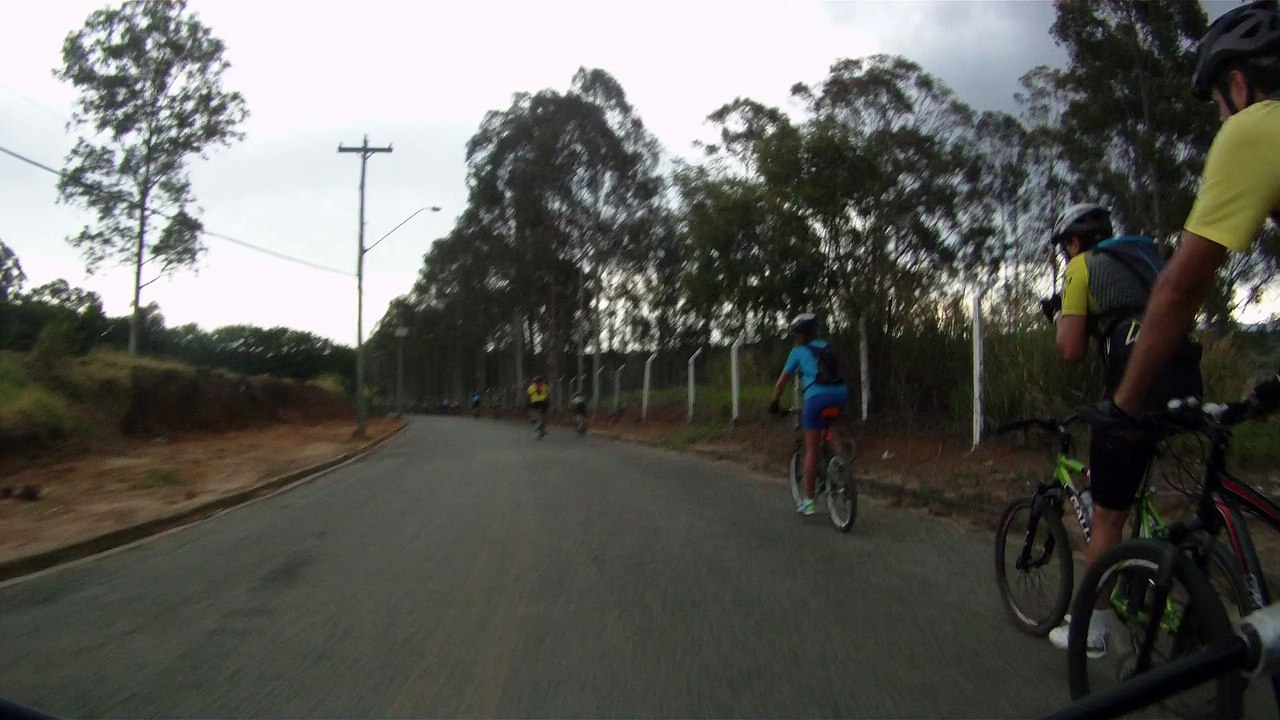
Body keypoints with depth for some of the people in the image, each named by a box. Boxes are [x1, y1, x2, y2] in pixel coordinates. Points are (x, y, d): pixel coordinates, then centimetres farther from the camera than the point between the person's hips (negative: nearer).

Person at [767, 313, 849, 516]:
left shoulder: (798, 351, 13)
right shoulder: (826, 348, 25)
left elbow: (782, 382, 17)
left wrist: (774, 404, 31)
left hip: (817, 397, -4)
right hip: (840, 395, 4)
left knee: (811, 450, 3)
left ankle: (808, 501, 6)